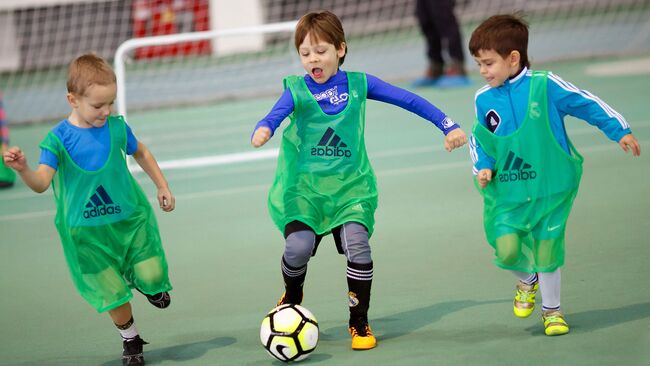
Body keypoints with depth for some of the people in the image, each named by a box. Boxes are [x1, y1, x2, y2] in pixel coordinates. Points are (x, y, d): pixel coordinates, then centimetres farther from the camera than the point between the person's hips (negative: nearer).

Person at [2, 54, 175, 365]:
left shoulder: (116, 127, -6)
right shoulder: (58, 139, -15)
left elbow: (140, 153, 15)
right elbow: (41, 183, -25)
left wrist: (163, 186, 18)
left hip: (130, 218, 2)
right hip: (87, 232, -2)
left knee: (152, 277, -7)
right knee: (113, 292, 1)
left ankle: (144, 282, 32)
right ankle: (130, 339, 28)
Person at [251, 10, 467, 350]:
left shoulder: (358, 84, 2)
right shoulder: (297, 89, -3)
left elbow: (408, 100, 6)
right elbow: (275, 115, -22)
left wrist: (447, 126, 3)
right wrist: (262, 131, -46)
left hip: (350, 185, 1)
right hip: (304, 185, -1)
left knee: (357, 244, -17)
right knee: (298, 245, -20)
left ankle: (359, 323, 3)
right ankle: (291, 297, 15)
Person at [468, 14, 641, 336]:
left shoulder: (545, 85, -8)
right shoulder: (484, 100, 1)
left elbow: (586, 104, 0)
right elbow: (479, 140, 15)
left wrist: (620, 131, -2)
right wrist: (483, 167, -3)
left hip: (549, 188, -2)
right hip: (508, 192, 2)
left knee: (547, 250, 1)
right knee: (507, 249, -11)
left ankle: (552, 310, 24)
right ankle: (527, 281, 24)